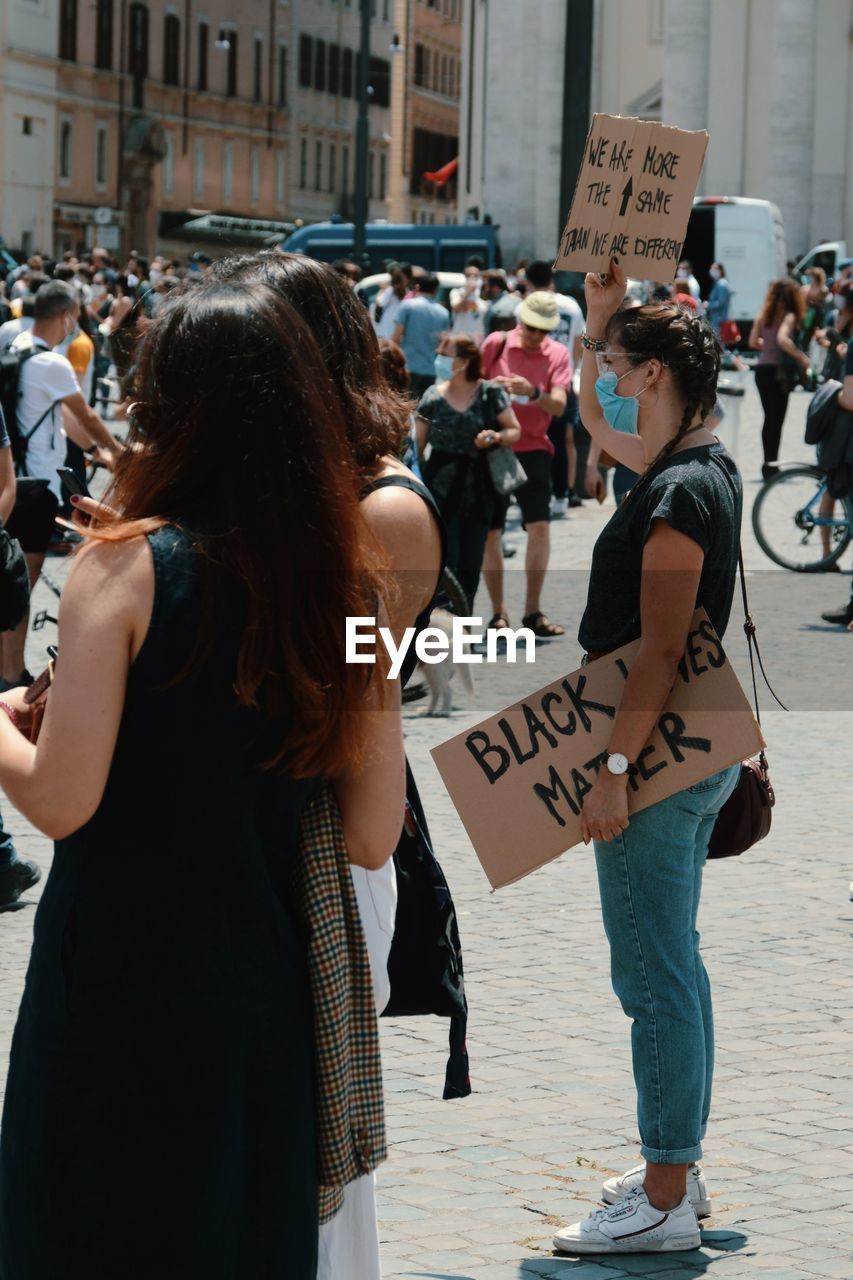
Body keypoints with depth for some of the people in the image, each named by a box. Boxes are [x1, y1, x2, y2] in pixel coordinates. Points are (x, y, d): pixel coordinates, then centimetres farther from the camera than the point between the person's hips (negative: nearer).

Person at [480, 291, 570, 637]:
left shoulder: (557, 354, 0)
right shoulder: (495, 344, 0)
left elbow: (559, 405, -10)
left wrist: (533, 393, -29)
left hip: (533, 449, 0)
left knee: (539, 525, -12)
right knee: (489, 532, 1)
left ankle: (533, 612, -3)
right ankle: (498, 613, 11)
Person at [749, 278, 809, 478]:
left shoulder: (763, 315, 8)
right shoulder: (789, 316, -11)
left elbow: (753, 342, 10)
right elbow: (783, 339, -27)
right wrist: (802, 358, -20)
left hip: (762, 369, 6)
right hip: (778, 371, -6)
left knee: (769, 418, 15)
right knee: (777, 419, 0)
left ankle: (768, 462, 17)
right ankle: (771, 463, -3)